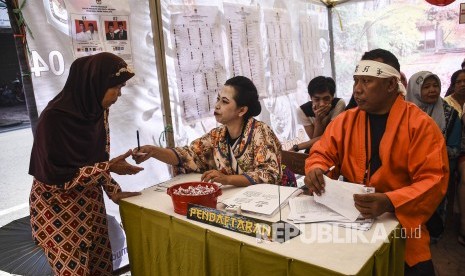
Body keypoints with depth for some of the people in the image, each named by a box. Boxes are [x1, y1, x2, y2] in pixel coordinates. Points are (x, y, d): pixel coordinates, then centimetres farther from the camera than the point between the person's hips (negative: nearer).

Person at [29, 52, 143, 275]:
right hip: (58, 210, -6)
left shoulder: (97, 110, -2)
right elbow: (57, 177, -22)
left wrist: (113, 191, 1)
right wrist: (109, 168, -23)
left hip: (90, 205, 7)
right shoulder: (55, 117, -23)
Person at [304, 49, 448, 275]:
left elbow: (433, 180, -14)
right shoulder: (345, 121, 3)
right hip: (348, 217, 3)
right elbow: (322, 154, 7)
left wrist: (389, 202, -30)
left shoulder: (420, 125, -9)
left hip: (399, 222, -2)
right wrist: (316, 171, -18)